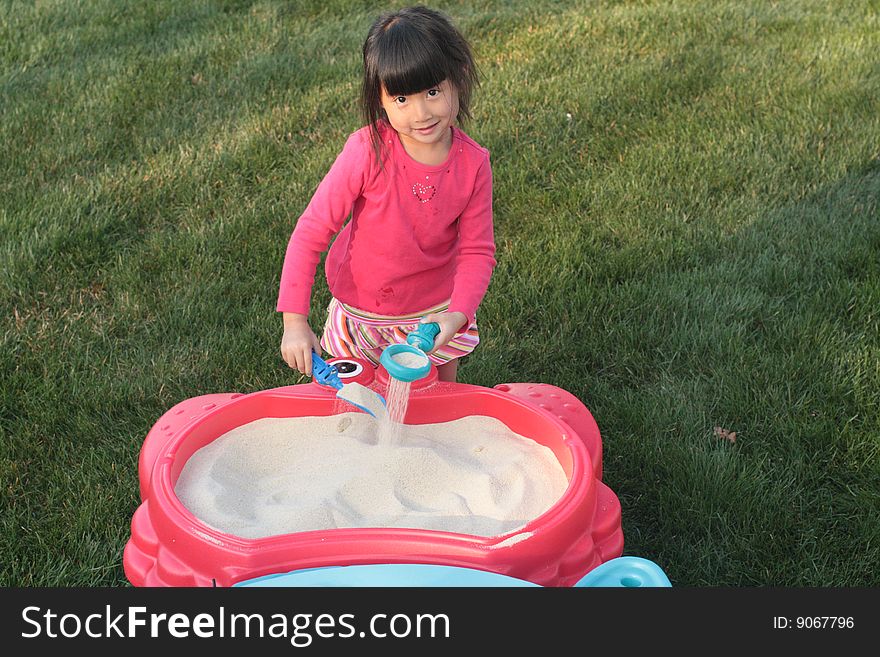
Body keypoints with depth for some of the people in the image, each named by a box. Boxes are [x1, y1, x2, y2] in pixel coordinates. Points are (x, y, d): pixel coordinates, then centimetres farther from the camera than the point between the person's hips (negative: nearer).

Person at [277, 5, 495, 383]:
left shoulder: (473, 164, -18)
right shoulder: (367, 150, -26)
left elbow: (476, 252, -12)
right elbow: (312, 230, -23)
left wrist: (459, 313, -31)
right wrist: (294, 320, -27)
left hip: (435, 310, 2)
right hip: (359, 309, -1)